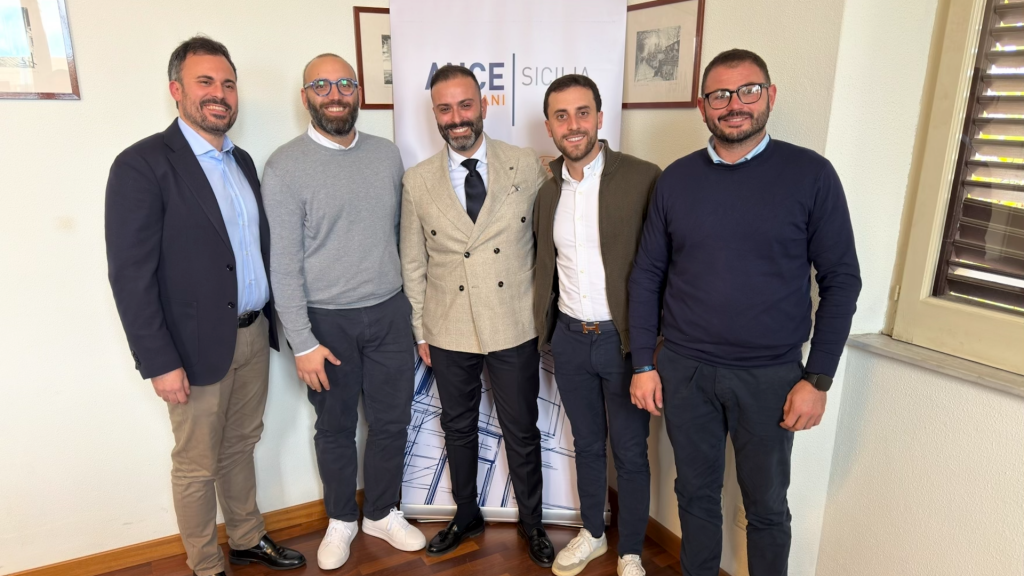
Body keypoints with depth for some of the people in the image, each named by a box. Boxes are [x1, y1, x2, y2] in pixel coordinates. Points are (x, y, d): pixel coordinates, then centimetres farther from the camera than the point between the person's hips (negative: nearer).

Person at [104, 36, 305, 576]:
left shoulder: (242, 161, 10)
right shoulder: (142, 164, -12)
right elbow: (130, 274, -15)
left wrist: (272, 321, 10)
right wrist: (159, 363, -16)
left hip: (254, 334, 6)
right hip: (199, 346, -6)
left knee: (241, 446, 21)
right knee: (197, 466, 10)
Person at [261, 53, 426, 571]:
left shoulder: (387, 155, 3)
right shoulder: (284, 167, -10)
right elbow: (284, 263, -11)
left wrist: (410, 304, 10)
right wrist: (303, 342, -12)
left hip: (389, 313, 4)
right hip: (328, 320, -3)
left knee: (391, 420, 13)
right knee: (335, 428, 14)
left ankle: (381, 512, 36)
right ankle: (341, 520, 37)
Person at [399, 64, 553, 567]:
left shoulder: (528, 167, -4)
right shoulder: (417, 181, -1)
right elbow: (413, 265, 4)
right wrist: (421, 332, 4)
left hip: (515, 327, -1)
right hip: (449, 332, 2)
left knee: (521, 431, 12)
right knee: (458, 428, 18)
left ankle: (531, 521, 36)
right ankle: (466, 515, 42)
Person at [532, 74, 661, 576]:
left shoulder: (643, 179, -12)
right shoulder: (548, 192, 6)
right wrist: (545, 326, 13)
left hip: (625, 340, -4)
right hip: (569, 339, 5)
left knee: (630, 453, 10)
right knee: (586, 444, 20)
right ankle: (592, 533, 41)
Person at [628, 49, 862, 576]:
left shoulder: (810, 175, -6)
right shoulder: (675, 179, 1)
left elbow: (841, 280, -4)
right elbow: (647, 275, 4)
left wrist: (818, 379, -7)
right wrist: (643, 364, 1)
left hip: (770, 375, -2)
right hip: (683, 369, 2)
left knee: (766, 506, 15)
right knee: (696, 492, 18)